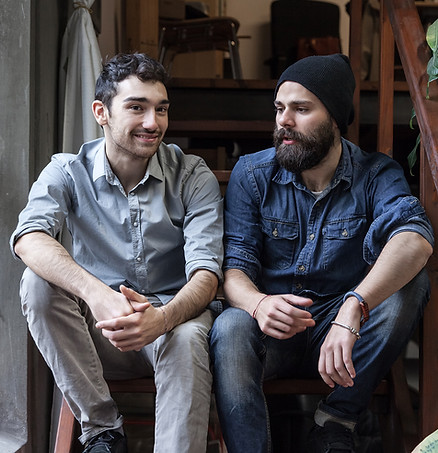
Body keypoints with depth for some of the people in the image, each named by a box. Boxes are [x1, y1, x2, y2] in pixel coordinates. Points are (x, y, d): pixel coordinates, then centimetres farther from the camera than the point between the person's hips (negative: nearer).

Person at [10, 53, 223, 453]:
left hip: (172, 317, -2)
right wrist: (96, 293, -44)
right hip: (96, 332, 2)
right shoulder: (67, 173, -3)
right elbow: (28, 239, -24)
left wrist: (163, 318, -38)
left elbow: (206, 271, -14)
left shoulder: (193, 177, -4)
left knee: (186, 340, -36)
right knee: (39, 281, -26)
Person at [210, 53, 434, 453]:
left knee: (410, 283, -27)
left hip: (348, 334, 1)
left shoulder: (376, 175, -6)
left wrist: (353, 309, -46)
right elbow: (234, 264, -8)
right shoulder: (252, 174, -1)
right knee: (230, 327, -34)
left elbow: (415, 239, -28)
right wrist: (258, 303, -35)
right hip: (273, 331, 0)